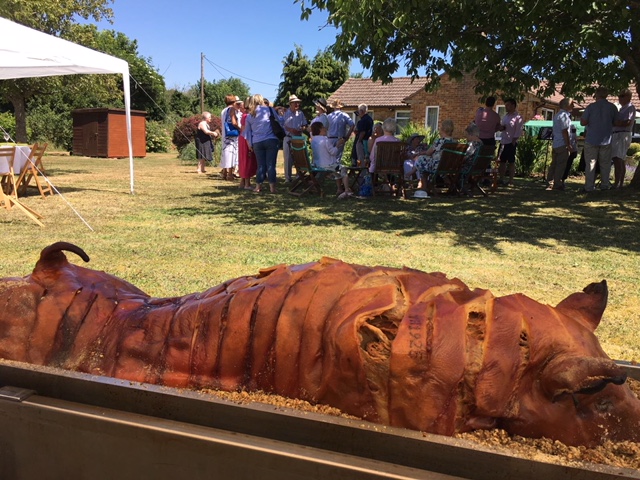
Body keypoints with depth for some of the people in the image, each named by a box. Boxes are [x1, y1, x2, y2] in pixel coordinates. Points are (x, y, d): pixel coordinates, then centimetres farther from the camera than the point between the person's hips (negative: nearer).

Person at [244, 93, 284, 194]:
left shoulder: (249, 115, 12)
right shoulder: (269, 109, 2)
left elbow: (247, 131, 14)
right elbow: (280, 120, 7)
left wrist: (250, 144, 19)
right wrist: (281, 114, 28)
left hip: (257, 143, 3)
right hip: (271, 140, -3)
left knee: (261, 165, 9)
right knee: (270, 164, -2)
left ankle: (258, 186, 11)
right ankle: (272, 186, -3)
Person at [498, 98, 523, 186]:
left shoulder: (518, 118, -7)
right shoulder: (505, 116, 14)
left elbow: (518, 131, -12)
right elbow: (500, 127, 20)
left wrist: (513, 141, -16)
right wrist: (501, 127, -3)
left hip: (511, 143, -7)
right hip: (503, 142, 7)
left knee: (511, 162, -1)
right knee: (502, 161, 9)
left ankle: (511, 181, 3)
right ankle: (501, 179, 17)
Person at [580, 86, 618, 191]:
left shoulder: (591, 107, -7)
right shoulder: (612, 107, 1)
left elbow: (583, 122, -9)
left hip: (592, 140, -2)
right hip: (606, 140, 2)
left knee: (590, 164, 2)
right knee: (605, 164, 11)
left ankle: (589, 186, 0)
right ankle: (605, 185, 14)